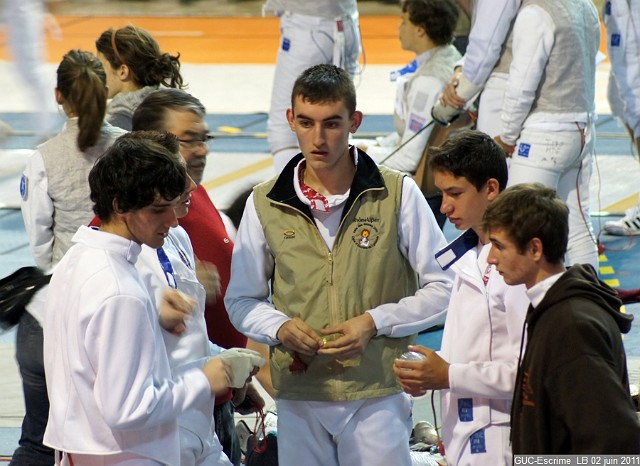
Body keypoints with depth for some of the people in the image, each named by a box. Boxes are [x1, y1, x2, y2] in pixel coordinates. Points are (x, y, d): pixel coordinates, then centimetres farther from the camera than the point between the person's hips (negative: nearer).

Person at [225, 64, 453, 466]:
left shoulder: (398, 194, -1)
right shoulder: (265, 204, 4)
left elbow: (442, 288, 2)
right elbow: (242, 300, 12)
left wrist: (375, 322, -11)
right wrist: (279, 327, -9)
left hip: (377, 392, -2)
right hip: (297, 395, 2)